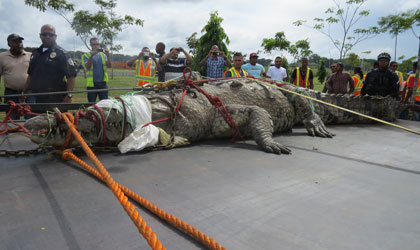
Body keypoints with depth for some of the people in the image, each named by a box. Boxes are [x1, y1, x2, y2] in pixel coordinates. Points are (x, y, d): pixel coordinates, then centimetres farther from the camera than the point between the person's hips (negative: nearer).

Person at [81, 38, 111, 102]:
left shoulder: (103, 55, 13)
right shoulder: (86, 55, 5)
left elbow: (109, 65, -1)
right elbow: (87, 67, -11)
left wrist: (108, 55, -16)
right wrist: (92, 55, -21)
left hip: (103, 82, 2)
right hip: (92, 83, -2)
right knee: (92, 103, 3)